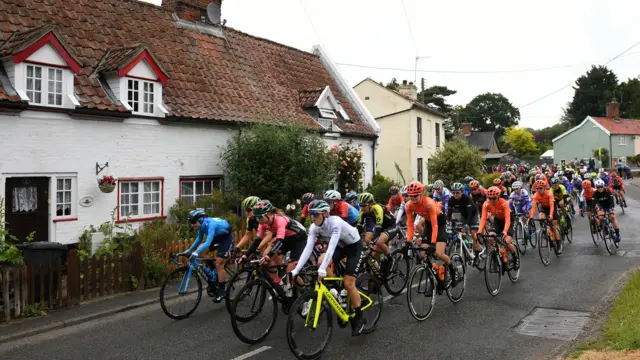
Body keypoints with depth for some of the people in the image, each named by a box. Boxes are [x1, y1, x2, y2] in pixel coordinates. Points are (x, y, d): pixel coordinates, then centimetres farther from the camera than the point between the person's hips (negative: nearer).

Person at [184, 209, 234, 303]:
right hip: (217, 237, 8)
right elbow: (199, 238, 6)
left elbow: (208, 242, -45)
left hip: (226, 238, -8)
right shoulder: (202, 225, -11)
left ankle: (221, 291, 1)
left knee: (219, 264, -12)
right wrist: (189, 250, -1)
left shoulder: (210, 224, -35)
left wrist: (196, 252, -56)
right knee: (199, 251, -7)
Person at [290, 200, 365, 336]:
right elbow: (308, 248, -21)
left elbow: (331, 247, -43)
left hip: (354, 246, -6)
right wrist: (296, 270, -31)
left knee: (348, 284, -11)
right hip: (341, 246, 6)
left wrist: (322, 269, -53)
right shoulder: (314, 227, -16)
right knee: (321, 260, -23)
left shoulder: (335, 222, -34)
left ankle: (359, 317, 9)